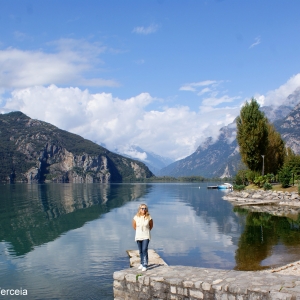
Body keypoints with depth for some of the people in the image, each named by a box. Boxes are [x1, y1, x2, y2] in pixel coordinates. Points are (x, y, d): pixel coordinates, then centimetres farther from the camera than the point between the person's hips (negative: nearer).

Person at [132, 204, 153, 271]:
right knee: (140, 251, 12)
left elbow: (151, 226, 6)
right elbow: (134, 226, 9)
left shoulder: (149, 217, -11)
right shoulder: (136, 217, -7)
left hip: (146, 236, -2)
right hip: (138, 236, 3)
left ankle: (145, 265, -11)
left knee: (144, 250, -13)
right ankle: (142, 263, 28)